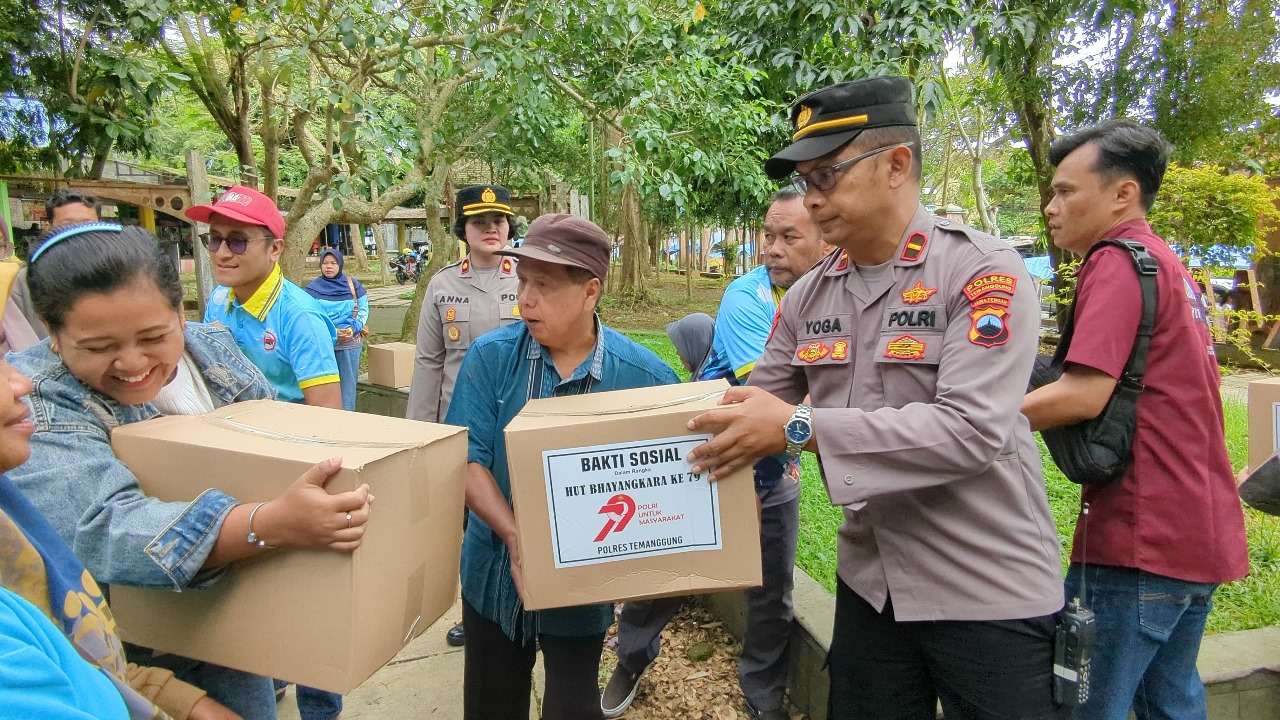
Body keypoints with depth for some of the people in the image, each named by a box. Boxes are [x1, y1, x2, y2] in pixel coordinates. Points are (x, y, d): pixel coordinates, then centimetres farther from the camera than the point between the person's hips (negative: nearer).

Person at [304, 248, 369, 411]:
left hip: (350, 343, 1)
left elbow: (363, 310, 5)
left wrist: (354, 328, -13)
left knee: (348, 383, 4)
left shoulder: (353, 284, 6)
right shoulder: (313, 288, 3)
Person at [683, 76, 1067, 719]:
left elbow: (971, 430, -27)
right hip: (870, 584, 6)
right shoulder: (807, 297, 2)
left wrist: (800, 427, -30)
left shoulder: (984, 272, -16)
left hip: (988, 592, -5)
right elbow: (754, 406, 8)